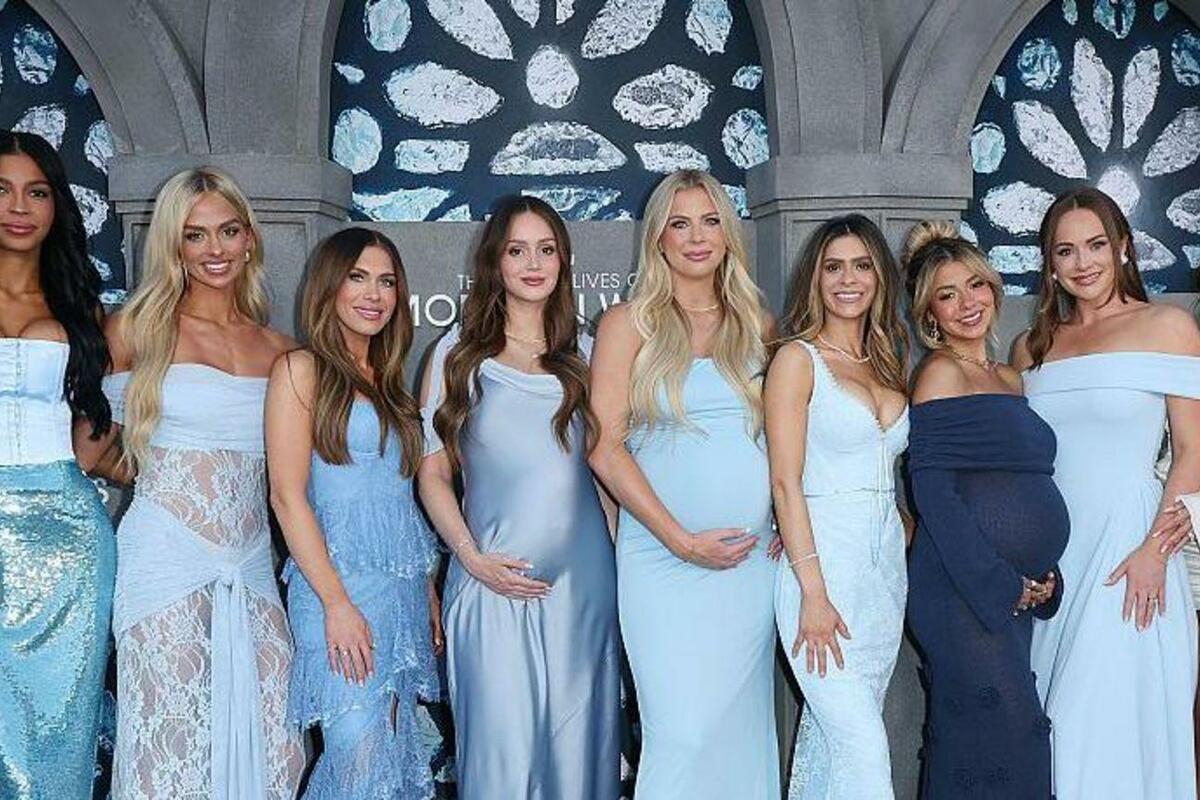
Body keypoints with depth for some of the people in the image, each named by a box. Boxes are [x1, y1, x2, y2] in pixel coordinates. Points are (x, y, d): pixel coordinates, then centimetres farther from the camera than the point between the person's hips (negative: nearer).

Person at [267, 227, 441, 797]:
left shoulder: (388, 380, 16)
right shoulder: (301, 370, -3)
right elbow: (287, 496, -10)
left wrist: (429, 597, 12)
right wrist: (336, 602, -16)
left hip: (406, 581, 7)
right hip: (340, 579, -6)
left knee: (399, 746, 9)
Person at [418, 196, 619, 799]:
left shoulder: (582, 353, 11)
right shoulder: (460, 351, 4)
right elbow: (432, 468, 3)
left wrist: (620, 560, 5)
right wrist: (472, 557, -9)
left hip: (582, 577, 3)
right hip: (493, 578, -2)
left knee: (577, 745, 8)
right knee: (500, 748, 0)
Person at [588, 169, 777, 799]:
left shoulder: (757, 326, 12)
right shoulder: (629, 323, 2)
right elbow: (605, 446, -5)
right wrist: (682, 539, -12)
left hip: (754, 558, 4)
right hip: (662, 555, -3)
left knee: (743, 726, 10)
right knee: (682, 732, -7)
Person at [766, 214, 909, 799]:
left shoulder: (887, 363, 15)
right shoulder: (798, 359, -4)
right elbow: (785, 482, -11)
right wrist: (813, 592, -16)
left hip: (887, 564, 6)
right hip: (822, 559, -6)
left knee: (831, 733, 12)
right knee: (863, 748, -9)